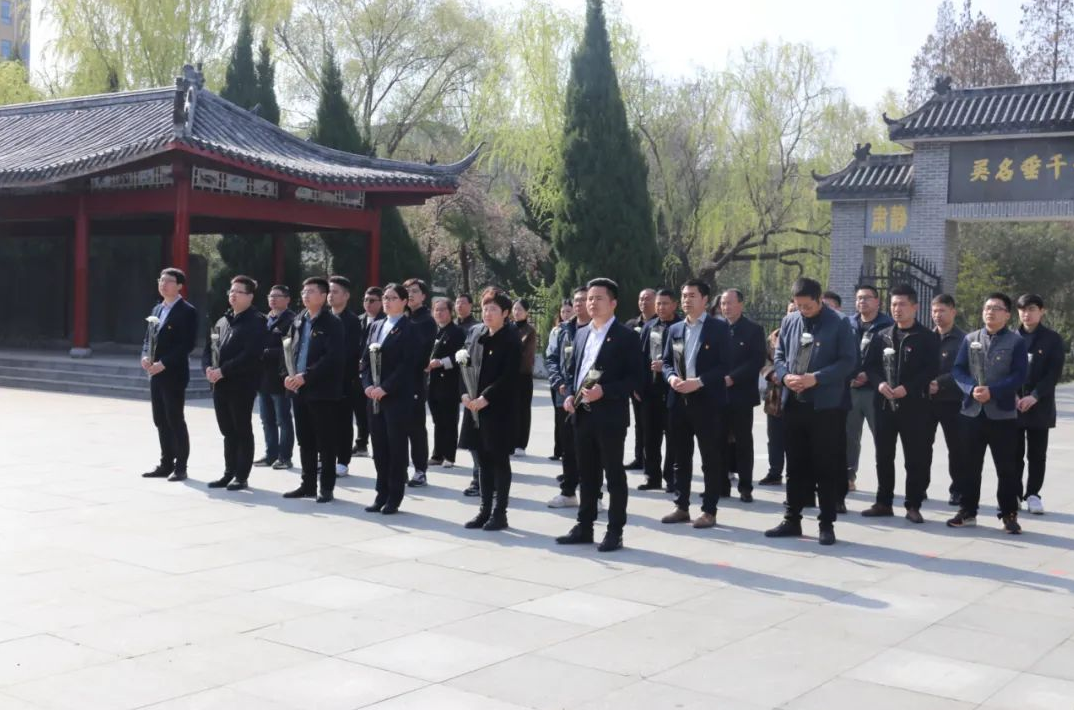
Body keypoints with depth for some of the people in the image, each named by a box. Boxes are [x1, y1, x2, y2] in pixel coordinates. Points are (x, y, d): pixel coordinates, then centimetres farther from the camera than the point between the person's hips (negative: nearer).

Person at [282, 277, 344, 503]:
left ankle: (326, 487, 6)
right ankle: (308, 484, 20)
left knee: (325, 442, 0)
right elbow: (289, 350, 17)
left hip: (322, 391, -7)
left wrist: (306, 376, -19)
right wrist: (287, 375, 0)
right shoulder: (298, 322, 14)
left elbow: (333, 357, -17)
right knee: (305, 441, 12)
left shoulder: (332, 324, -8)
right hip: (298, 390, 7)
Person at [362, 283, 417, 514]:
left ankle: (394, 497, 7)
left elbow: (408, 364, -13)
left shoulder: (409, 329, -5)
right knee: (379, 447, 9)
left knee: (397, 447, 0)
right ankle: (382, 494, 17)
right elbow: (366, 359, 13)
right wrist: (367, 385, -3)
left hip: (398, 398, -6)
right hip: (374, 397, 6)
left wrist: (385, 388, -17)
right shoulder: (376, 326, 16)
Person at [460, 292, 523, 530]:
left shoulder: (511, 340, -8)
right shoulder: (479, 338, 13)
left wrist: (486, 397, -19)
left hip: (500, 409, -6)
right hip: (476, 408, 6)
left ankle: (499, 513, 7)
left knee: (499, 461, 1)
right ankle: (485, 510, 18)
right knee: (483, 460, 11)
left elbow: (510, 376, -15)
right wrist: (466, 394, -3)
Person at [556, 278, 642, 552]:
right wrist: (570, 395, 3)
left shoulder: (625, 336, -7)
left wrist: (604, 391, -21)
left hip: (610, 416, -6)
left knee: (614, 474, 1)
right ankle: (584, 527, 21)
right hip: (582, 414, 7)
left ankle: (615, 532, 8)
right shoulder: (581, 333, 14)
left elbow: (636, 378, -10)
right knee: (587, 474, 13)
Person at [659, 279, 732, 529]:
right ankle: (682, 507, 19)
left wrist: (699, 382, -19)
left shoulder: (719, 328, -3)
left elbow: (725, 365, -9)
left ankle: (709, 511, 6)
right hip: (678, 400, 5)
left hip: (707, 401, -5)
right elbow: (667, 362, 15)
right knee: (681, 458, 11)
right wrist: (671, 377, -7)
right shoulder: (674, 329, 13)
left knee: (711, 459, 0)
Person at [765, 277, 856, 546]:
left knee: (825, 467, 2)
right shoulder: (789, 322, 8)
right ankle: (792, 520, 22)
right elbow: (779, 355, 12)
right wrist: (785, 375, -9)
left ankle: (827, 524, 11)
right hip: (793, 403, 5)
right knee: (795, 465, 13)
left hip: (825, 405, -5)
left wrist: (816, 378, -19)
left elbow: (848, 362, -9)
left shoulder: (838, 325, -6)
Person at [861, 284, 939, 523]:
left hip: (914, 404, -4)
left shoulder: (927, 337, -1)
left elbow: (931, 370, -7)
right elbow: (871, 365, 11)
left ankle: (913, 505, 8)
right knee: (883, 456, 8)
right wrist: (880, 383, -9)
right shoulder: (883, 336, 12)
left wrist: (908, 388, -18)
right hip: (885, 403, 4)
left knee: (916, 458, -1)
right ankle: (883, 502, 17)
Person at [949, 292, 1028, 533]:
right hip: (972, 412, 3)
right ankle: (967, 512, 18)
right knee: (970, 465, 8)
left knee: (1007, 468, 2)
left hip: (1003, 413, -3)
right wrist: (971, 389, -15)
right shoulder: (970, 339, 9)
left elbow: (1019, 376, -8)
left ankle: (1009, 515, 11)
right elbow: (957, 370, 4)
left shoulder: (1016, 341, 0)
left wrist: (992, 391, -19)